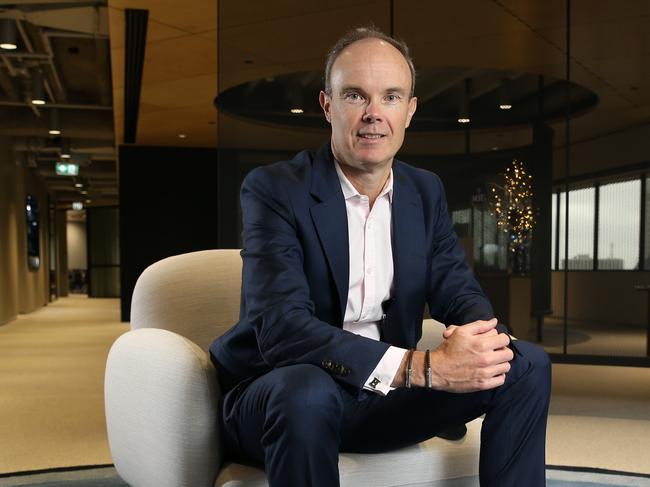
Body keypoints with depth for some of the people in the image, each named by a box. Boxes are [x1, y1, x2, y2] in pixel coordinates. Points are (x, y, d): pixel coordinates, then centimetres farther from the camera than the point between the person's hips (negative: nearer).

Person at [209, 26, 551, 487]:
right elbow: (281, 329, -28)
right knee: (307, 393, -39)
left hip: (384, 396, 5)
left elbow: (459, 290, 3)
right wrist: (421, 367, -35)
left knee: (528, 364, -6)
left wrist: (485, 337, -22)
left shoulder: (426, 191, 4)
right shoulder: (274, 189, -16)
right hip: (281, 393, -5)